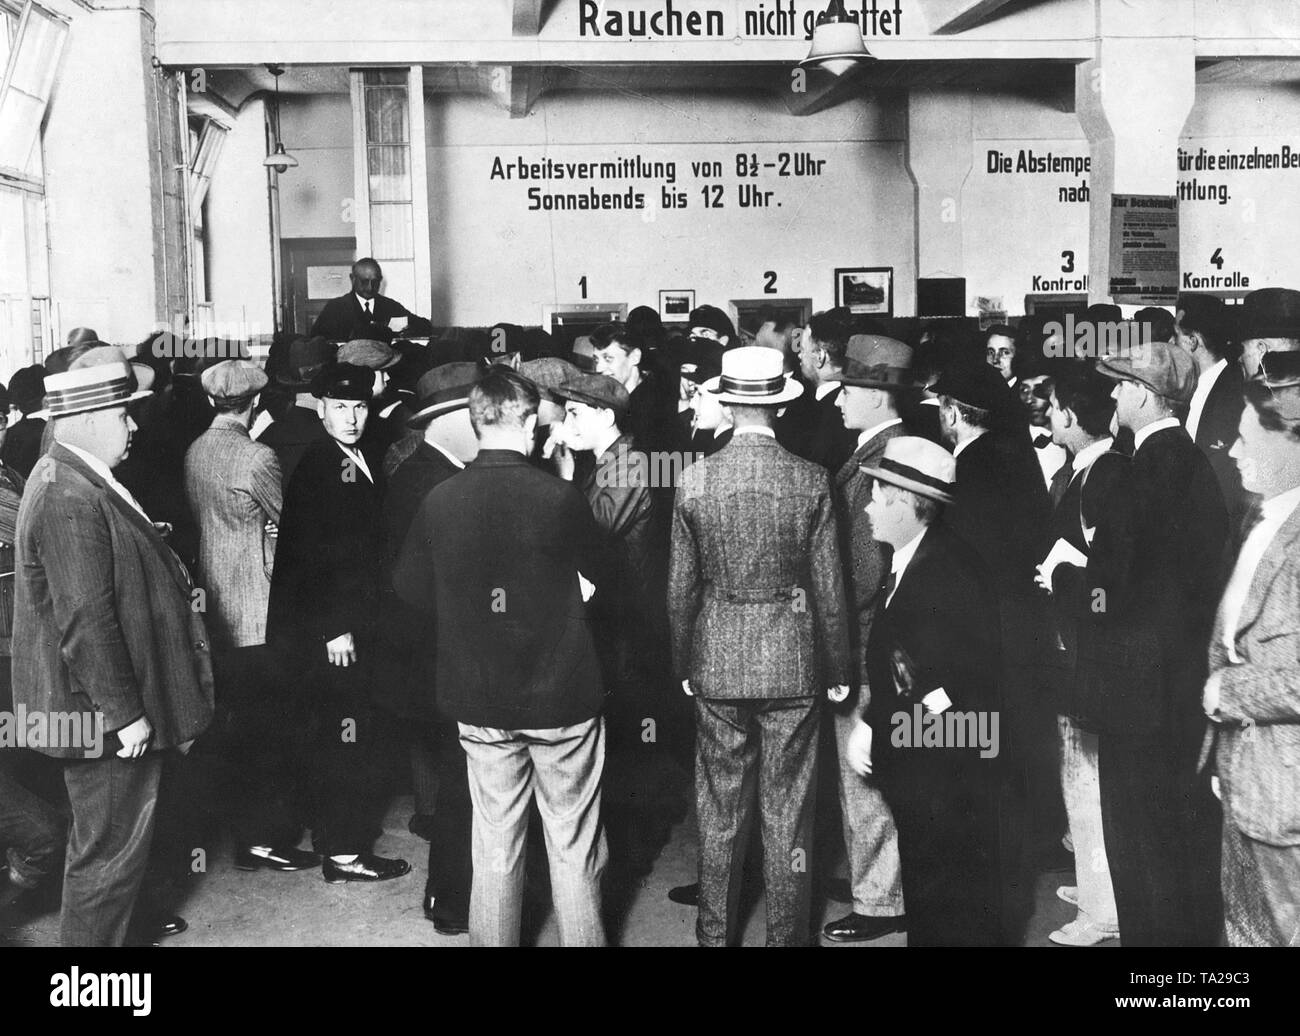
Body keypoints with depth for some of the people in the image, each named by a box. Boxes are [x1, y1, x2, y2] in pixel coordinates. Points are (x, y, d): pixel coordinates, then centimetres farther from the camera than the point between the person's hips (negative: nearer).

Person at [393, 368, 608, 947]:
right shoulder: (560, 496, -16)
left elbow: (410, 587, 6)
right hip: (562, 695, -3)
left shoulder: (438, 501, -7)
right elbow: (600, 572, 2)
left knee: (494, 849, 14)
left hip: (480, 703, 3)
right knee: (573, 850, 12)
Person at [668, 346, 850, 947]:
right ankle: (786, 934, 21)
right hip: (794, 665, -1)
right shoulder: (811, 481, -9)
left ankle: (715, 933, 25)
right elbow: (829, 589, -5)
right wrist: (838, 669, 6)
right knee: (787, 814, 10)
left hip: (717, 665, 1)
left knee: (719, 812, 13)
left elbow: (681, 588, -1)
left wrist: (683, 664, 11)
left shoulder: (695, 481, -6)